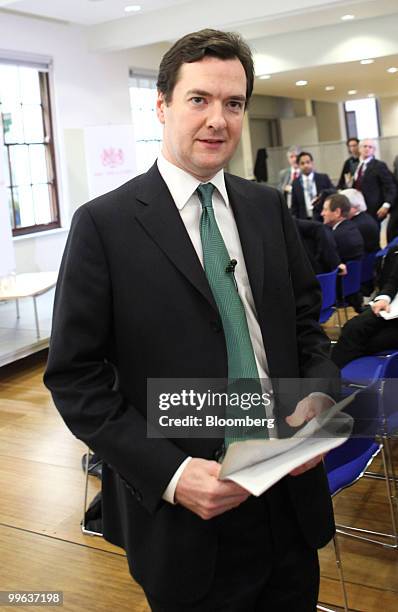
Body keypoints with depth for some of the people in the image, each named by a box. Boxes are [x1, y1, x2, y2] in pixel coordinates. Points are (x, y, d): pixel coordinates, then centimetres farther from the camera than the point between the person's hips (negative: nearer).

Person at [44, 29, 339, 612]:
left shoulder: (269, 207, 3)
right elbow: (74, 378, -11)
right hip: (184, 513, -4)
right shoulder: (103, 224, -11)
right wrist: (171, 474, -19)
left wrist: (319, 397, -10)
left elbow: (305, 320, 10)